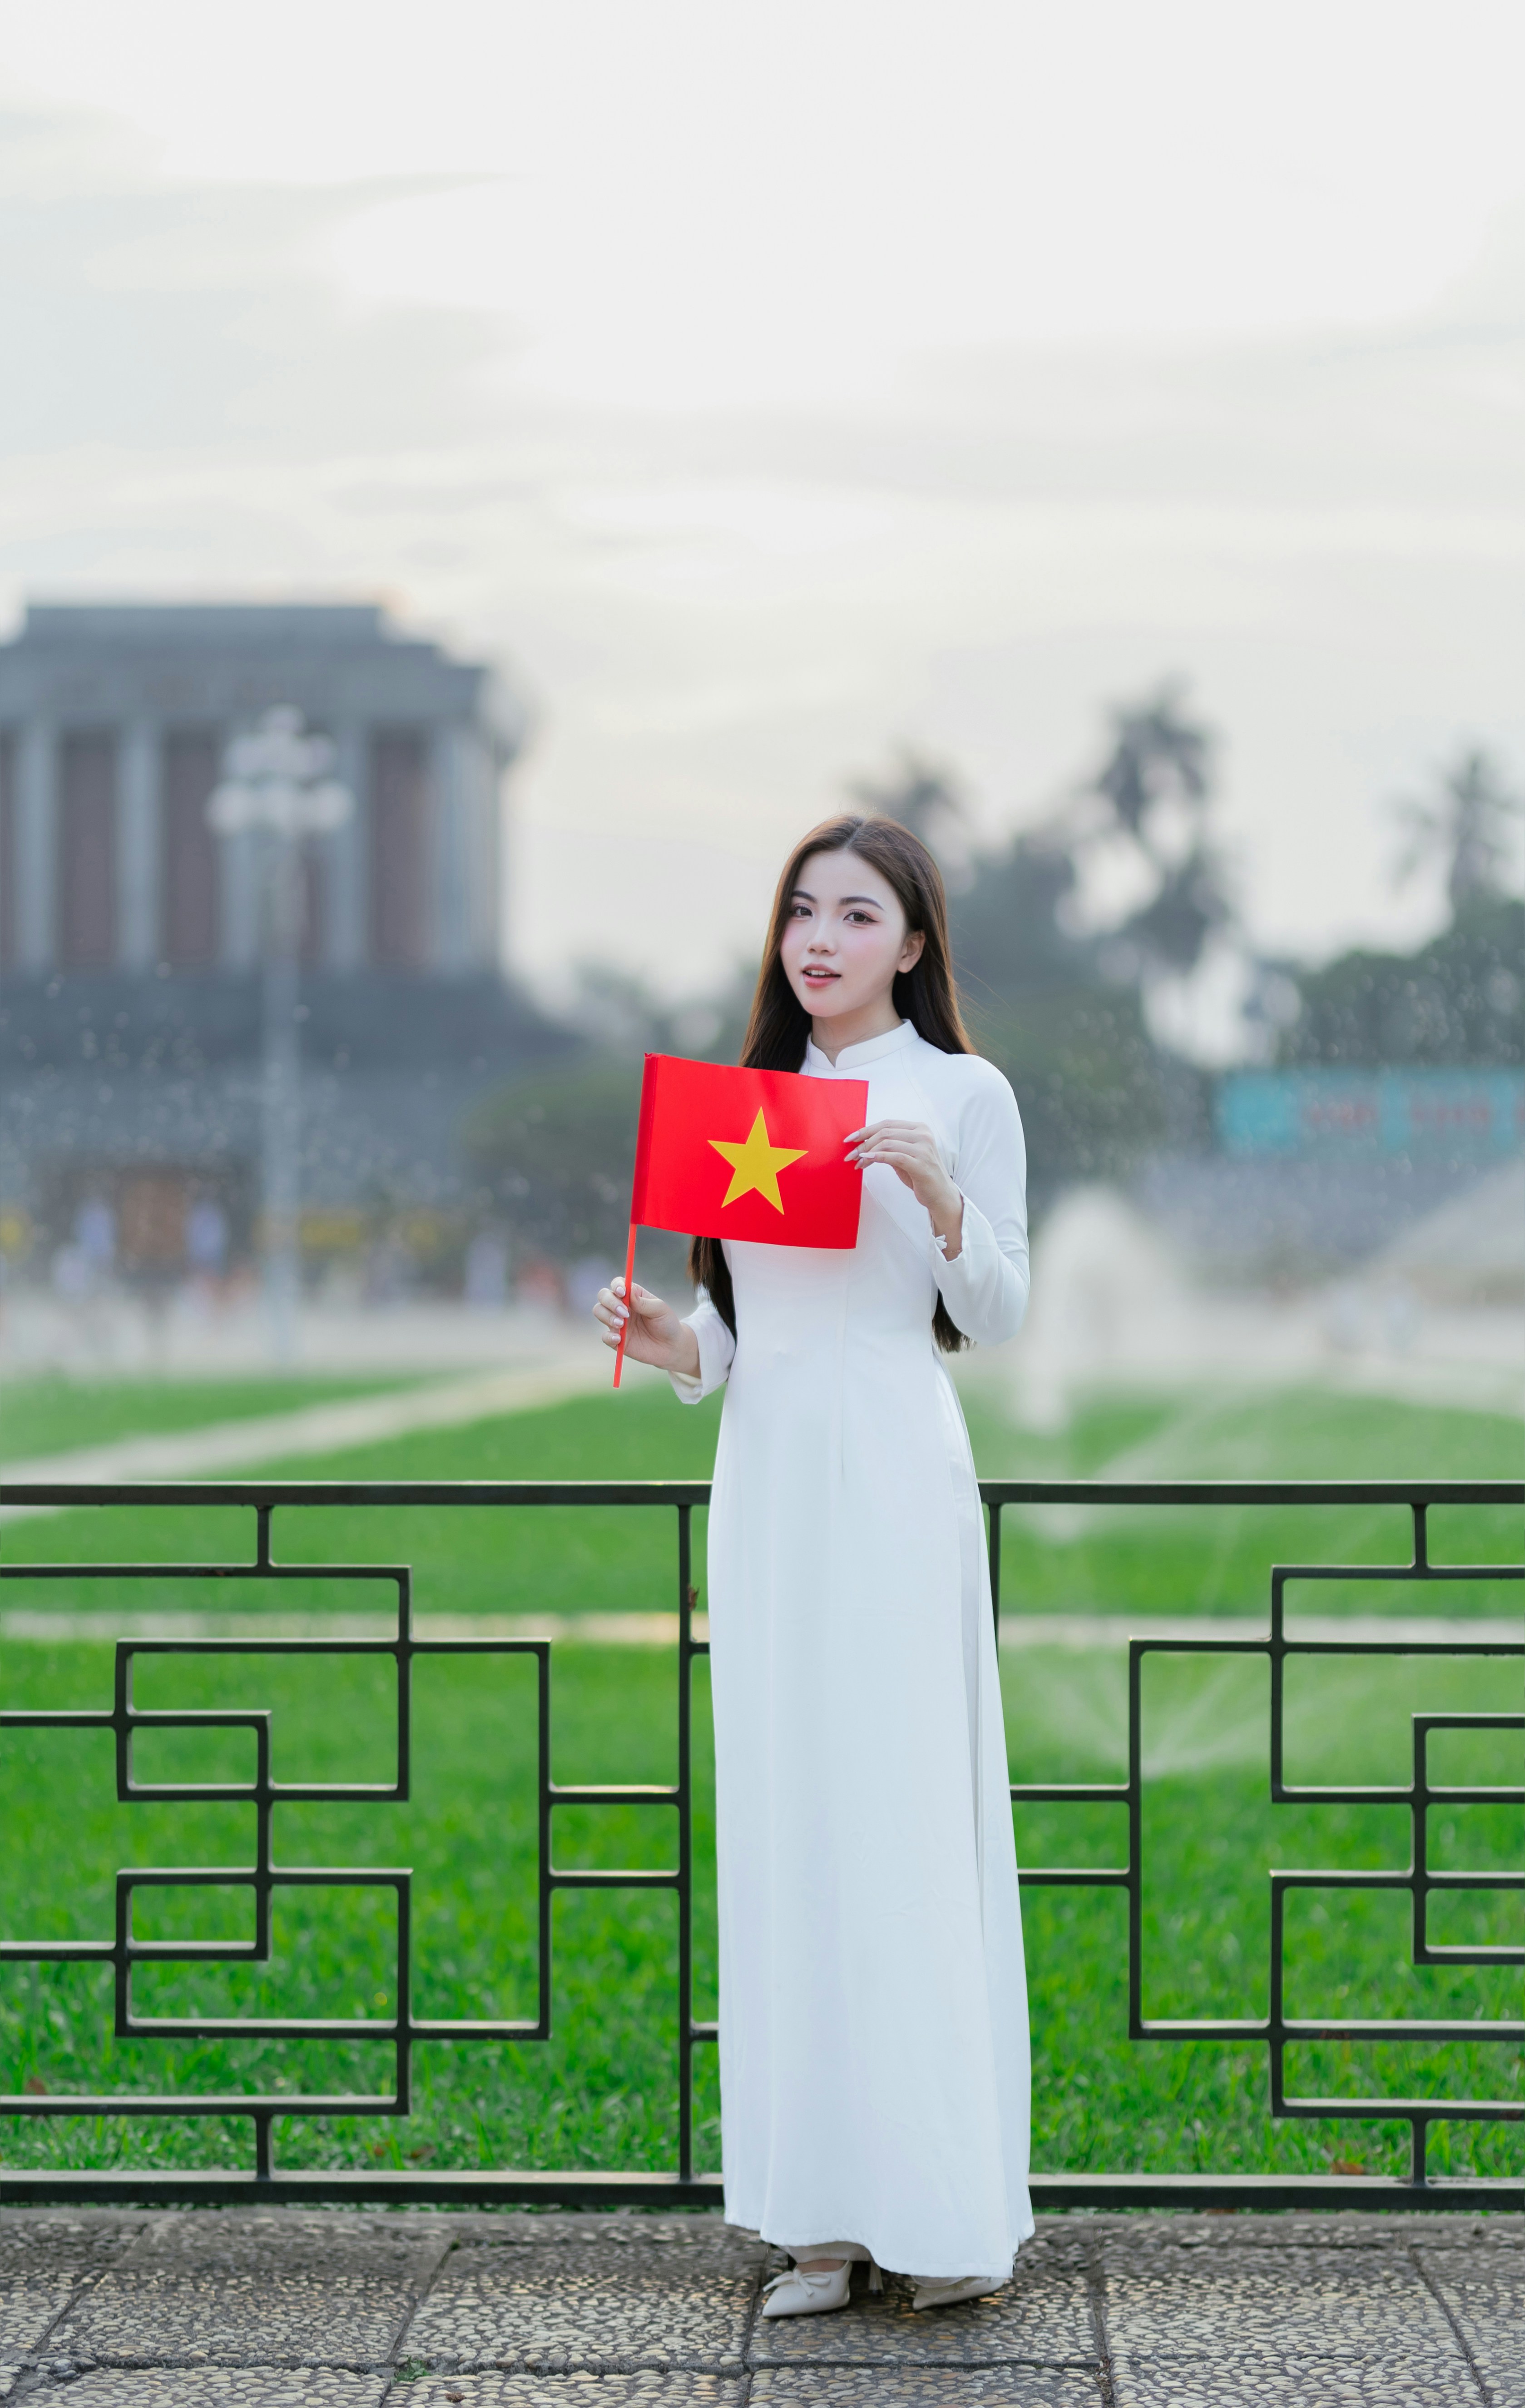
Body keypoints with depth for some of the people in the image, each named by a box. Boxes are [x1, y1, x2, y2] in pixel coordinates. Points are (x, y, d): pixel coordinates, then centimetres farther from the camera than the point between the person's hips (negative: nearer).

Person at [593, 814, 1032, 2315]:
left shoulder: (962, 1093, 3)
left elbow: (998, 1320, -1)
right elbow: (733, 1344, 16)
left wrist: (943, 1198, -18)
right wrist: (665, 1340, -5)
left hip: (894, 1476, -5)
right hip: (764, 1473, 5)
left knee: (906, 1813, -7)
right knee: (782, 1824, 3)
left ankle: (949, 2204, -1)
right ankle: (823, 2217, 6)